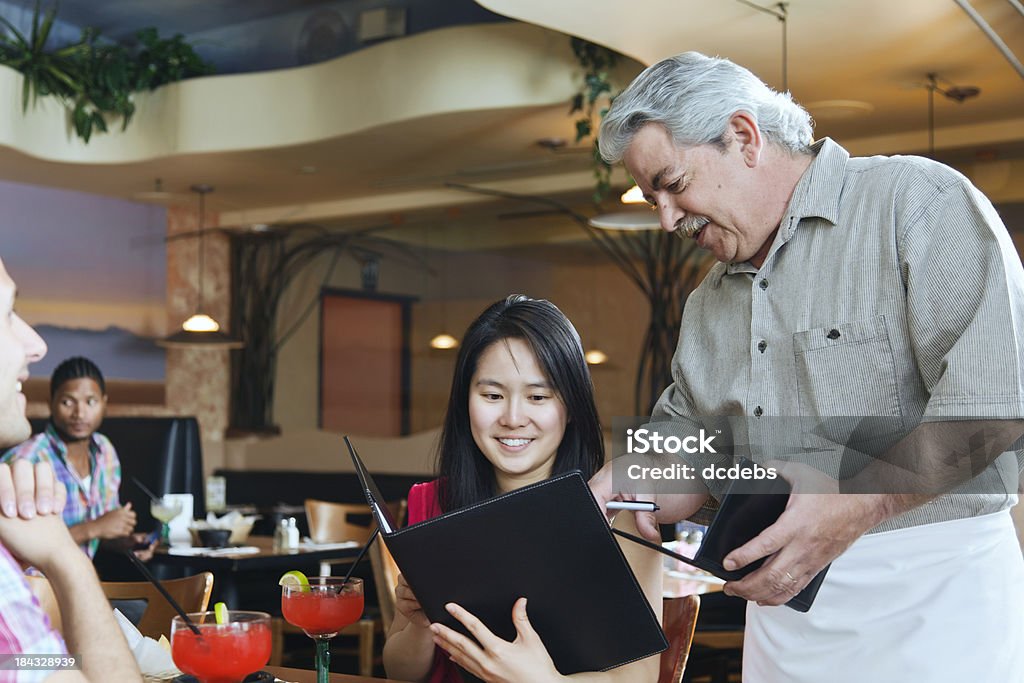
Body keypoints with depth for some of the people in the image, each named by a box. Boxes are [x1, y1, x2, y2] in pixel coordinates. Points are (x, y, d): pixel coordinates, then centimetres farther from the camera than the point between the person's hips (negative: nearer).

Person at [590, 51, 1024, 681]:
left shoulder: (918, 200, -6)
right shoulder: (708, 304, 18)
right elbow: (687, 460, 19)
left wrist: (857, 502, -25)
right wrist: (631, 483, -3)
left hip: (927, 600, -6)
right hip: (780, 600, 7)